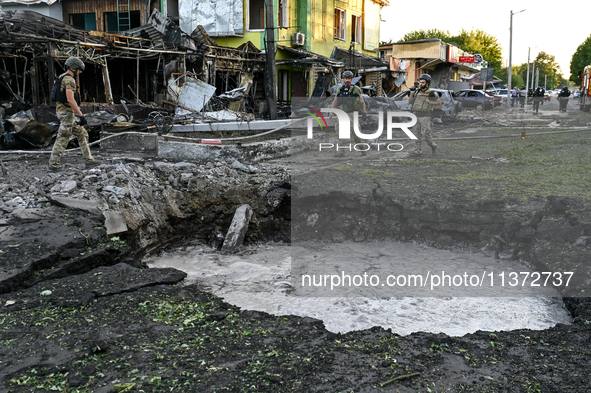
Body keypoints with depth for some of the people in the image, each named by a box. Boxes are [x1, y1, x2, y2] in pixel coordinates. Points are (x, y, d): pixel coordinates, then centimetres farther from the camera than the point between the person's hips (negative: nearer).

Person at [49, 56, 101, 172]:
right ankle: (53, 164, 4)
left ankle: (89, 160, 13)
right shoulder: (69, 80, -16)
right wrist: (81, 115, -24)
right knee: (62, 139, -3)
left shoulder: (62, 78, 17)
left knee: (82, 134, 12)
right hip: (67, 112, -10)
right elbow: (70, 99, -26)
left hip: (62, 111, 10)